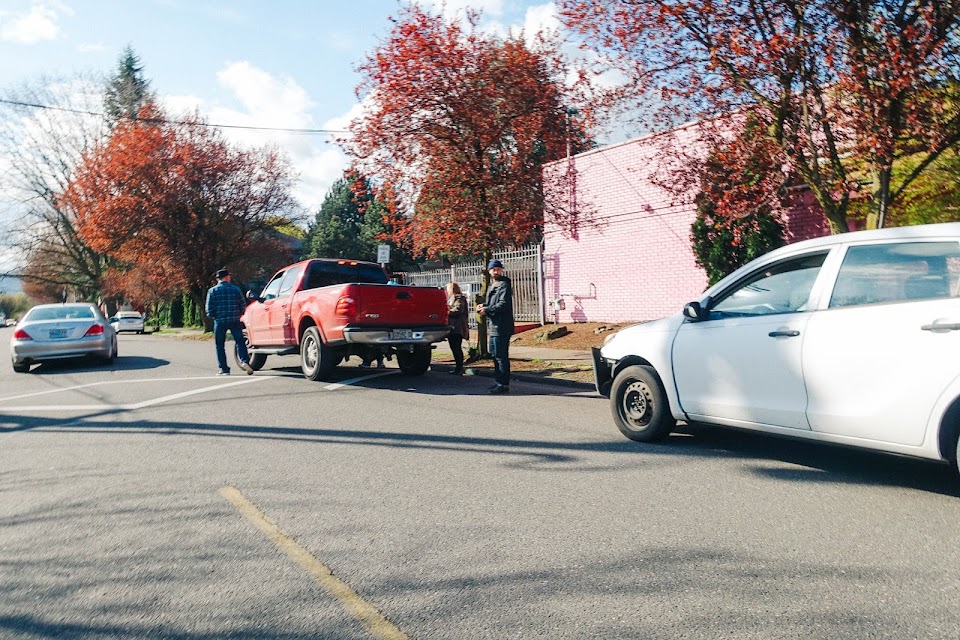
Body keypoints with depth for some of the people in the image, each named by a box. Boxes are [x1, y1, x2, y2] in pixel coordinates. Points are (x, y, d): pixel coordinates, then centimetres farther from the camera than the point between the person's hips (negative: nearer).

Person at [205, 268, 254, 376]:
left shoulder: (212, 291, 0)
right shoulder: (235, 289, 3)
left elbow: (209, 309, -2)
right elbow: (243, 305, 2)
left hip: (220, 321, 0)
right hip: (235, 321, 1)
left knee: (220, 346, 9)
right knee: (240, 341, 8)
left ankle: (224, 369, 8)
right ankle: (245, 361, -14)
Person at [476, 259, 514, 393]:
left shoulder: (504, 285, -8)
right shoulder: (492, 286, 21)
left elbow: (504, 304, -20)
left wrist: (487, 310, -16)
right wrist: (483, 306, 4)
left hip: (501, 327, -10)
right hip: (493, 326, 10)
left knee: (501, 356, -8)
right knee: (495, 355, 15)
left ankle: (504, 384, -5)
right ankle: (499, 381, 24)